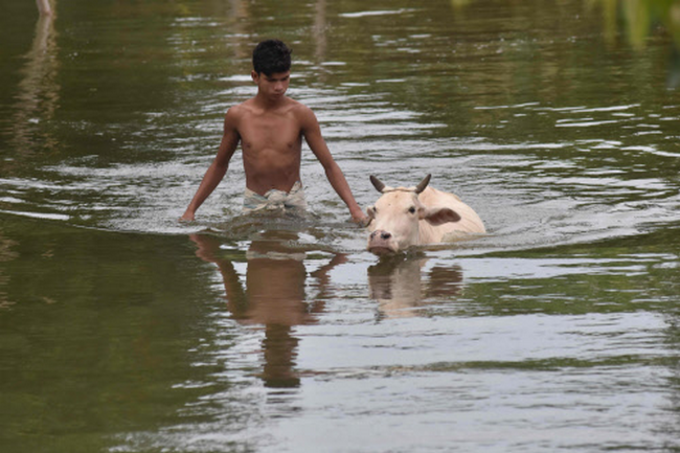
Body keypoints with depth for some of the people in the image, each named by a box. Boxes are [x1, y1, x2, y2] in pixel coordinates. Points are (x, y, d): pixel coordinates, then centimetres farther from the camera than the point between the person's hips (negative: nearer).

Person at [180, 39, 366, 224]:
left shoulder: (300, 115, -3)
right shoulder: (238, 116, 0)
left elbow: (330, 166, 0)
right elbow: (219, 166, 15)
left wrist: (354, 208, -11)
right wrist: (191, 209, 11)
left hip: (293, 202, 0)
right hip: (254, 204, 0)